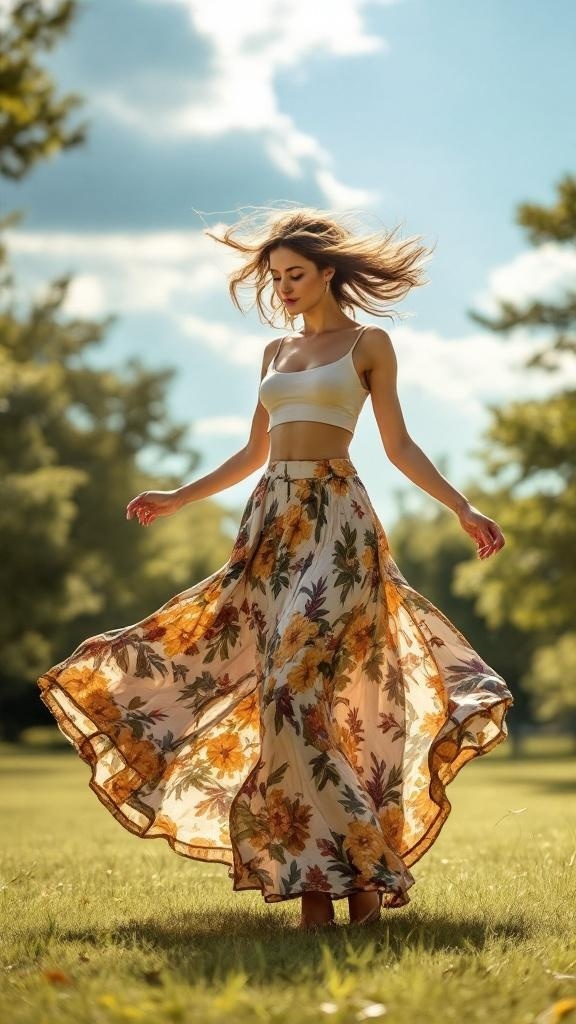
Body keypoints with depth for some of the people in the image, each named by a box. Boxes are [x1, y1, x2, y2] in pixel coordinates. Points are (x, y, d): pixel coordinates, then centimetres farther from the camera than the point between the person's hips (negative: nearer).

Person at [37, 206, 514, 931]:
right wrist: (176, 499, 19)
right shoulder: (276, 352, 19)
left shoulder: (369, 342, 5)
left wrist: (462, 508, -6)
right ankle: (316, 876, 0)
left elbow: (399, 446, 4)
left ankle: (360, 865, -10)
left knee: (299, 687, -18)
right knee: (284, 694, -3)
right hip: (271, 521, 5)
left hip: (336, 518, -5)